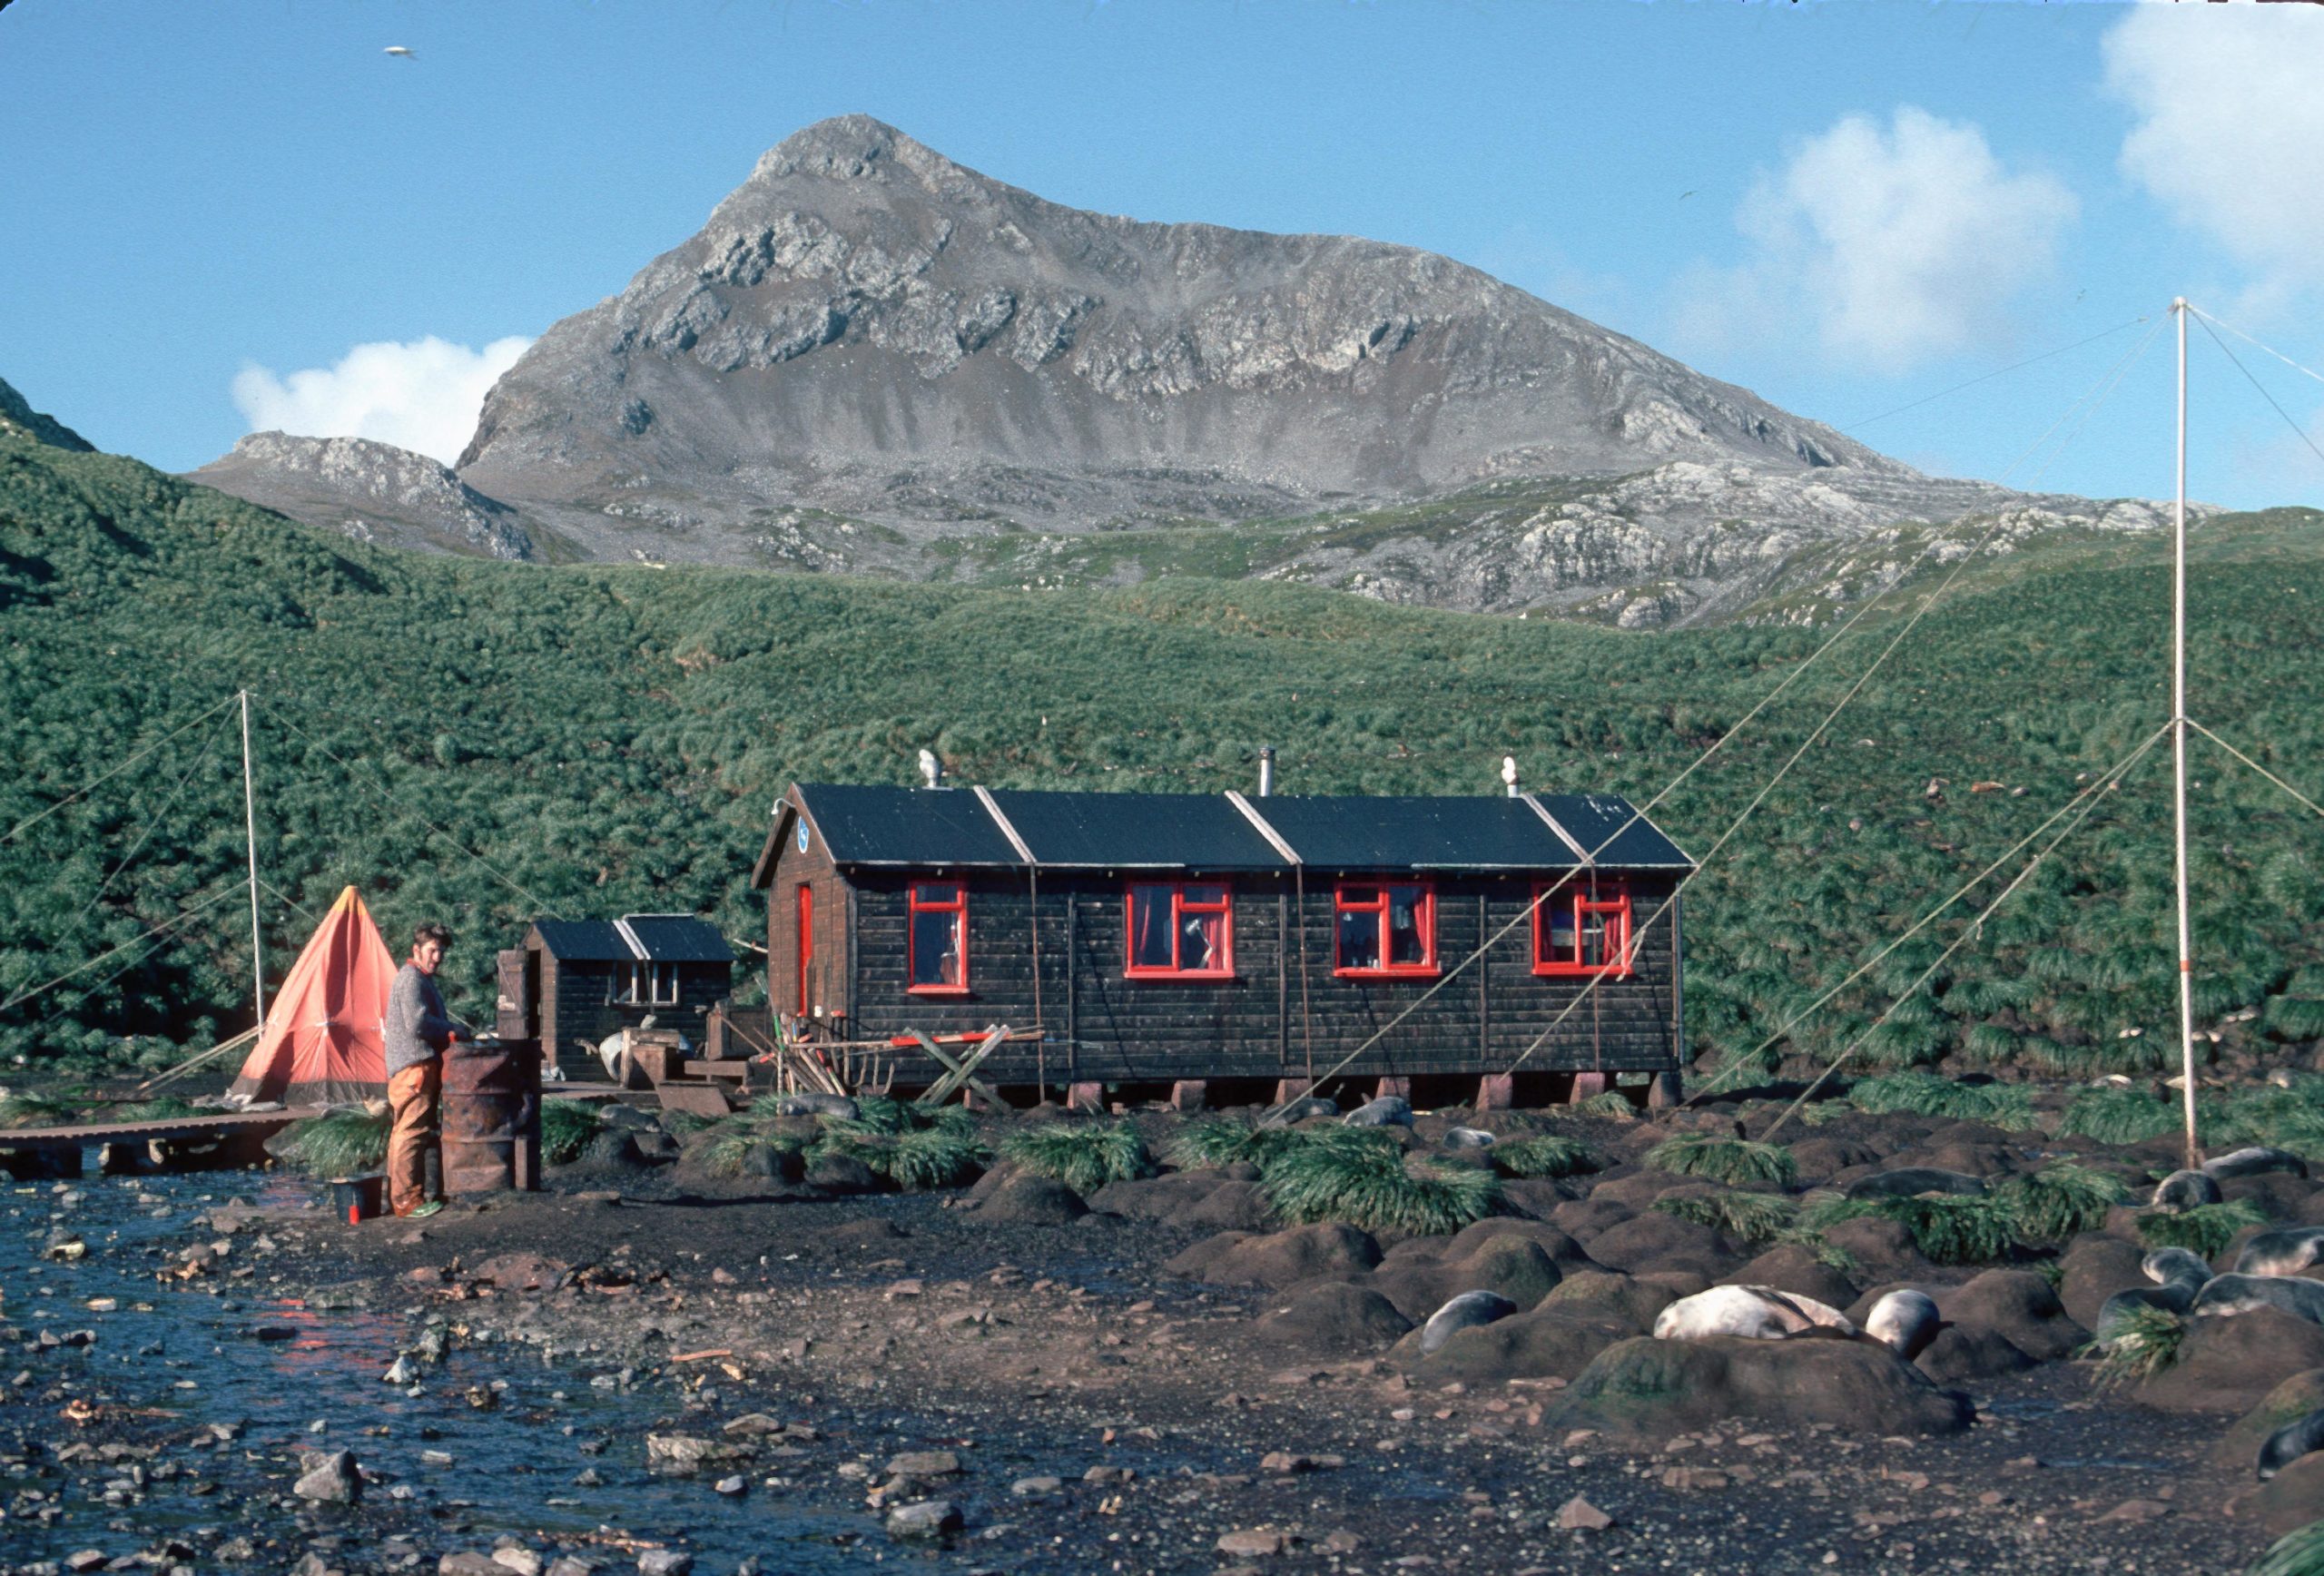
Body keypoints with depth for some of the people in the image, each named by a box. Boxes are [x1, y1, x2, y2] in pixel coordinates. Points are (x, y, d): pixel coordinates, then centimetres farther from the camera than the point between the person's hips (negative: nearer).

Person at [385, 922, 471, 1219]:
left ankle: (397, 1194, 18)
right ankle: (408, 1200, -12)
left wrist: (458, 1030, 11)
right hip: (415, 1064, -11)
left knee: (403, 1132, 13)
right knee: (412, 1132, -11)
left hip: (419, 1065, 11)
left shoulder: (422, 979, 23)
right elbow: (417, 1024, -21)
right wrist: (457, 1031, -9)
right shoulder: (411, 978, -11)